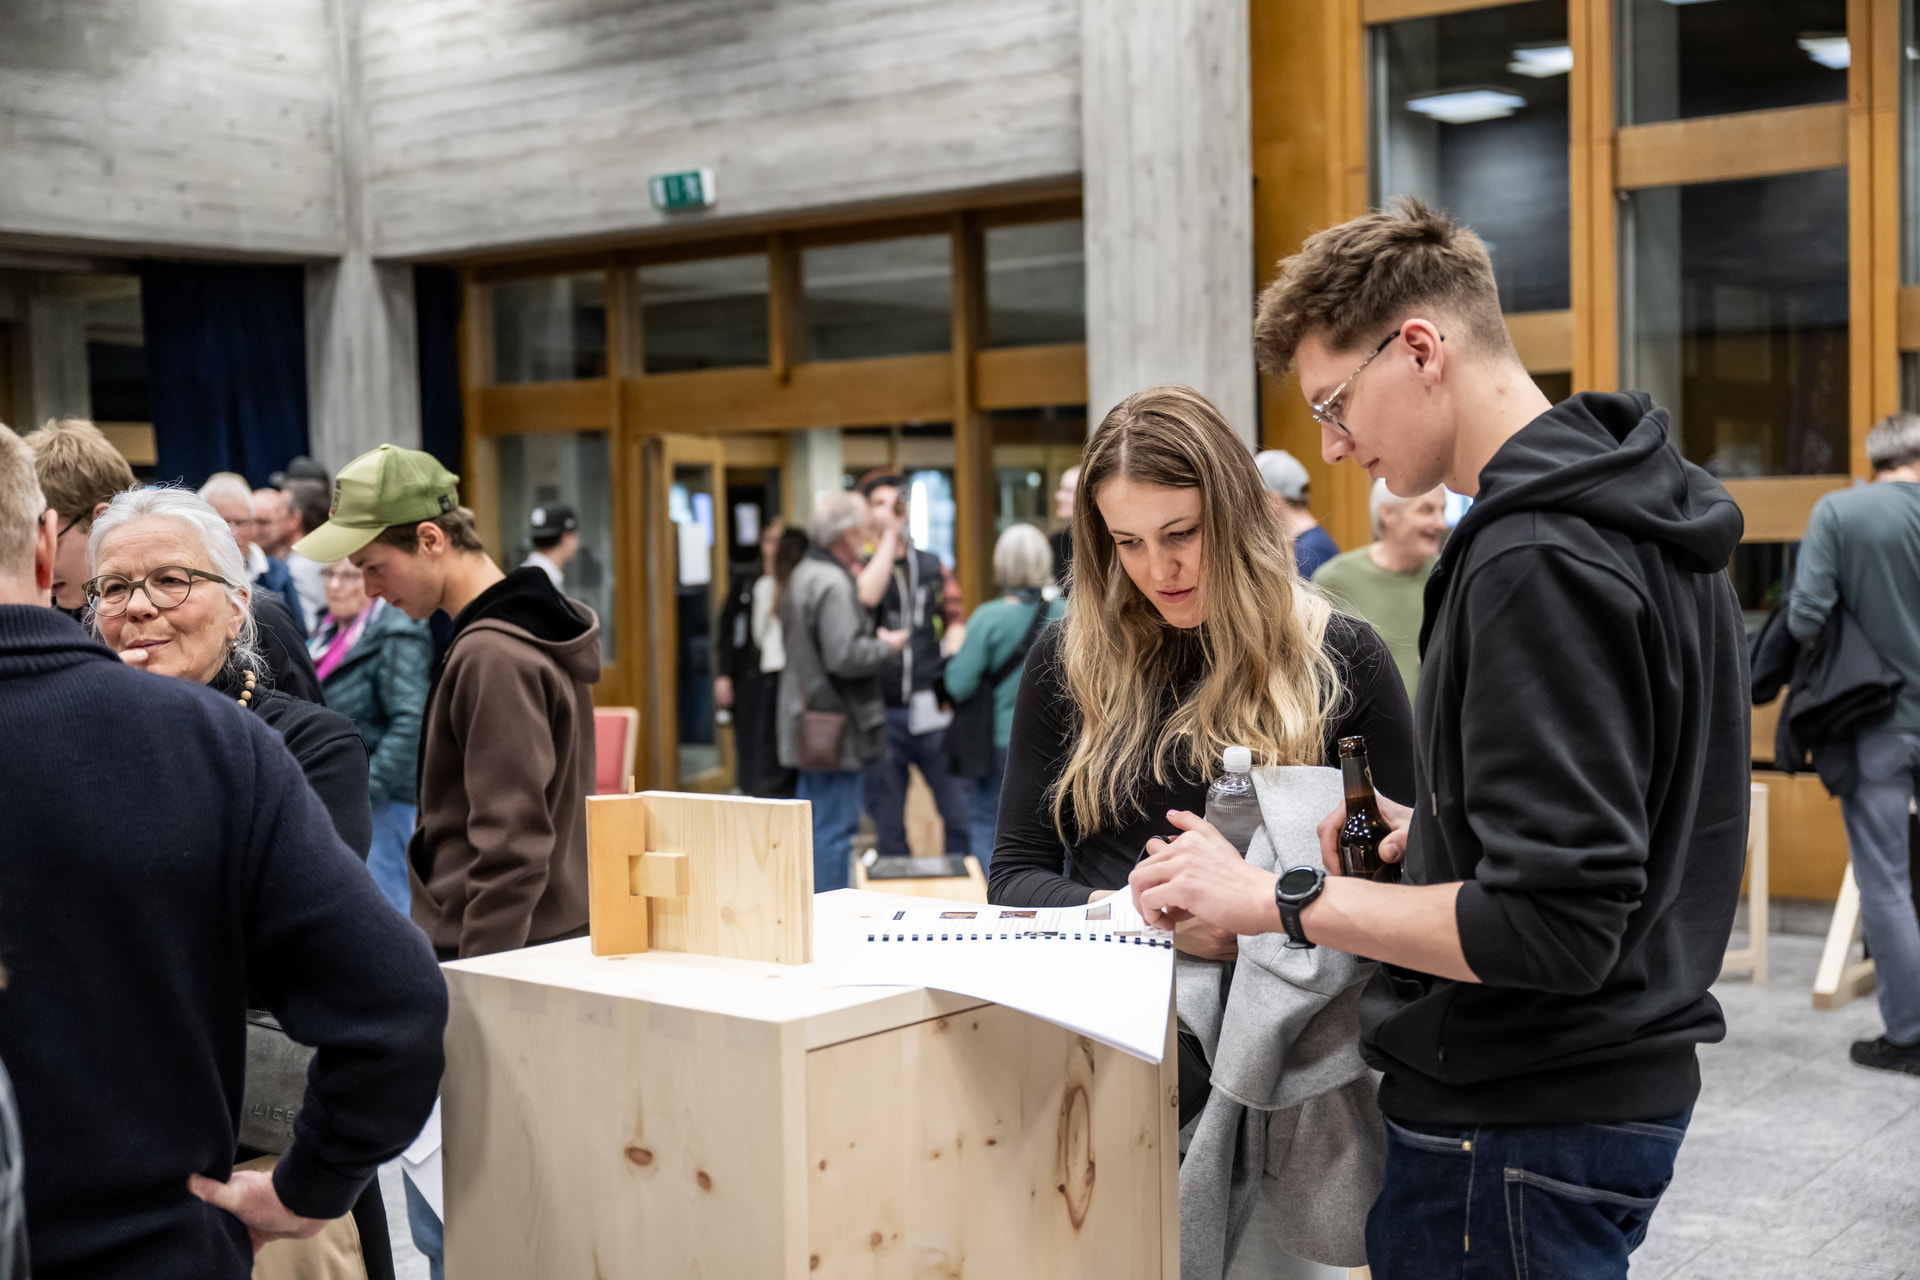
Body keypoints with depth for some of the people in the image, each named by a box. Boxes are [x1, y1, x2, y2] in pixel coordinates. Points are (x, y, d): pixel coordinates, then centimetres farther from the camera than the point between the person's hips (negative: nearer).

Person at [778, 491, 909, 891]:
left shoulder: (800, 576, 15)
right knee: (834, 829, -5)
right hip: (834, 728, -10)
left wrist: (874, 637, 16)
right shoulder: (833, 584, -18)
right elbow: (845, 656, -25)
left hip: (808, 727, 11)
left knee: (813, 824, 17)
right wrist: (887, 646, -8)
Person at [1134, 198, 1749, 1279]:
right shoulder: (1647, 520, 10)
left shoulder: (1537, 562, -22)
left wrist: (1282, 898, -19)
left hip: (1522, 1129, -10)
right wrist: (1428, 835, 8)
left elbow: (1553, 926, -26)